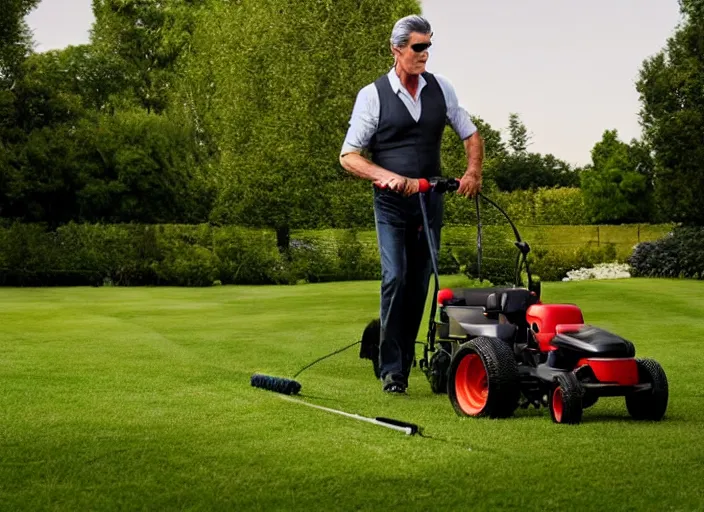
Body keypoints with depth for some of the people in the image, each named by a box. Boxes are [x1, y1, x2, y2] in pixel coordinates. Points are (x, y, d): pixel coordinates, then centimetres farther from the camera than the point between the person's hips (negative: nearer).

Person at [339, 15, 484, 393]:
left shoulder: (440, 89, 5)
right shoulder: (373, 95, -5)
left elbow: (471, 135, 15)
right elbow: (348, 157, -6)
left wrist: (473, 170, -4)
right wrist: (388, 176, -21)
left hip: (430, 202, 4)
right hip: (391, 205, -4)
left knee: (419, 284, 5)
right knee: (395, 278, -15)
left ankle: (405, 359, 15)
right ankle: (391, 371, -11)